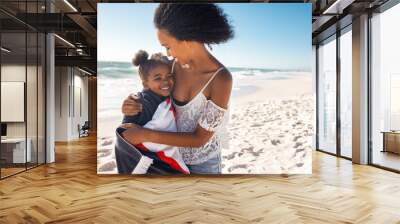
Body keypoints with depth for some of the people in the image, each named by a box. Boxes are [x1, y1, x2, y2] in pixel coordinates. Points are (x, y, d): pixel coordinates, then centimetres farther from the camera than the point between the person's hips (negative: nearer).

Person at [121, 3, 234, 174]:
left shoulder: (220, 79, -26)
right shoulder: (175, 65, -11)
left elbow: (200, 138, -24)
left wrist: (146, 135, -24)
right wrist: (133, 104, -17)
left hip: (203, 162, -4)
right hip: (174, 154, 4)